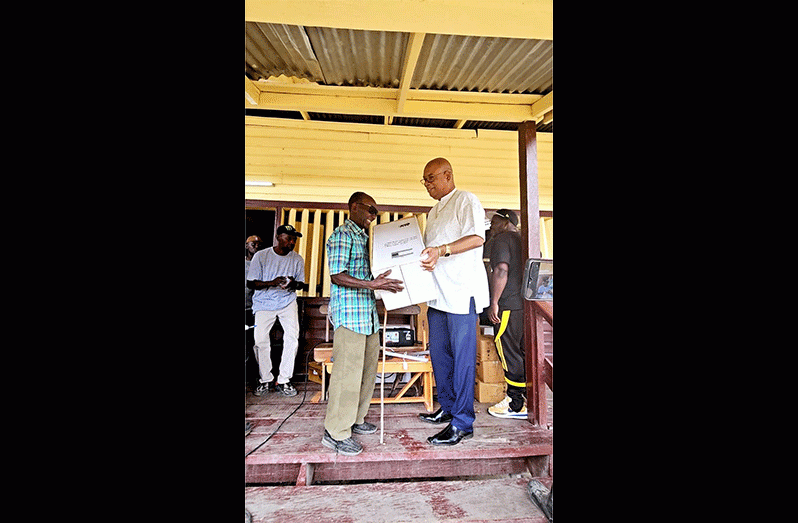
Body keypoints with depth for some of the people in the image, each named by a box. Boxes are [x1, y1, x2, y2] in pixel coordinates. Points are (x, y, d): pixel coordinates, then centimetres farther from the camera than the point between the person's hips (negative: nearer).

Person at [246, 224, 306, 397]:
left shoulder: (297, 259, 1)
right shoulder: (261, 256, -7)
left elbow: (301, 283, 9)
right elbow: (250, 283, -7)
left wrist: (294, 284, -16)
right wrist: (272, 283, -24)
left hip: (288, 301, 2)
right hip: (264, 302, -1)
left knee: (292, 337, -13)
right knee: (260, 340, -8)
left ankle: (283, 380, 1)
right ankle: (265, 380, 14)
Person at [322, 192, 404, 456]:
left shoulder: (365, 237, 20)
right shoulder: (342, 234, -8)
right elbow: (337, 276, -18)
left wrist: (384, 282, 14)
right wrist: (373, 284, -25)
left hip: (369, 312, 9)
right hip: (349, 313, -9)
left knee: (368, 368, 14)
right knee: (347, 370, -6)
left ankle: (354, 419, 28)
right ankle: (335, 432, 6)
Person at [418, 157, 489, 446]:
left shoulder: (466, 200, -4)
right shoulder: (434, 211, 23)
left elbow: (477, 237, -19)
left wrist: (442, 250, -30)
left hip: (461, 291, -9)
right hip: (438, 293, 9)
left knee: (462, 357, -4)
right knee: (439, 353, 13)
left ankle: (463, 423, 5)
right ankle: (448, 408, 28)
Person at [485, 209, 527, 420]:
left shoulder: (501, 239, -7)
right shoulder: (523, 240, 20)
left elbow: (501, 270, -20)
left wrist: (494, 303, -18)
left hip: (509, 306, -9)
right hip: (525, 303, 9)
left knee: (510, 355, -3)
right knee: (522, 353, 13)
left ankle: (517, 406, 4)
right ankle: (523, 397, 21)